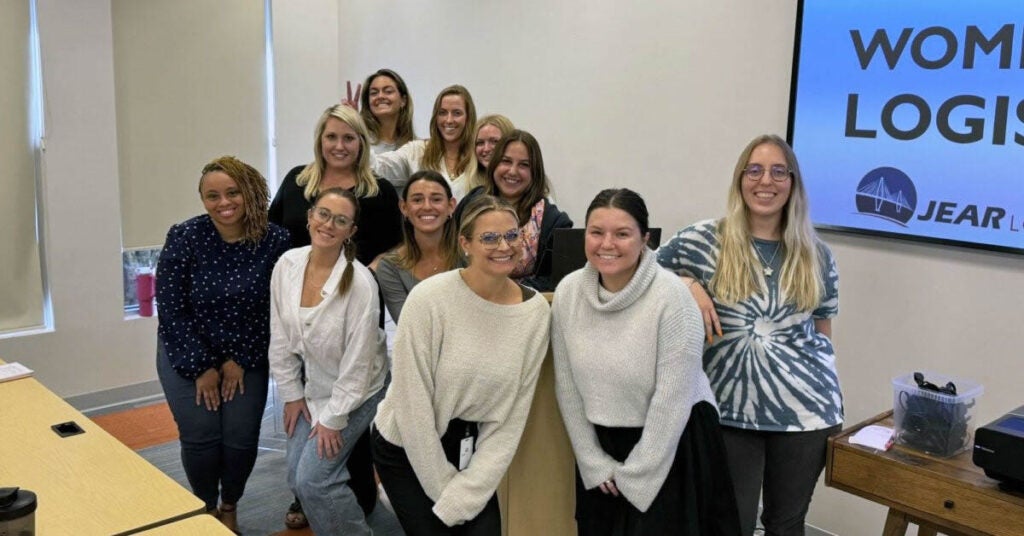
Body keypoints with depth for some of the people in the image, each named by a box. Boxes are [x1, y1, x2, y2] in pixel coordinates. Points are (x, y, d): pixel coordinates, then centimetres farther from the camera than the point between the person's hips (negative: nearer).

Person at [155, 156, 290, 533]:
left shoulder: (274, 242, -13)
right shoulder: (184, 237, -16)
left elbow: (274, 311, -7)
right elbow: (170, 309, -13)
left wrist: (240, 361, -7)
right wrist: (202, 367, -12)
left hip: (246, 358, 1)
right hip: (187, 355, -1)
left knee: (242, 438, -2)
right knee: (201, 436, -4)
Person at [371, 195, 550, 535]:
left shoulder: (536, 310, -10)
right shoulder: (429, 298, -21)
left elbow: (514, 413, -7)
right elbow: (412, 402, -17)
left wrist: (468, 491, -11)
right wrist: (444, 485, -11)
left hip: (474, 450, 3)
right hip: (408, 448, -3)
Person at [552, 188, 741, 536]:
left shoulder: (672, 296, -20)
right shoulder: (568, 291, -7)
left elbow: (672, 399, -18)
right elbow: (567, 387, -1)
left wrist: (634, 476, -13)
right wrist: (594, 463, -1)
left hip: (672, 445, -4)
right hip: (601, 442, 4)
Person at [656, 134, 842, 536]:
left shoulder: (816, 254, 4)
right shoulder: (702, 241, -5)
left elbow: (823, 332, 12)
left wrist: (829, 401, 12)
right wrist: (687, 284, -13)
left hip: (805, 409, 2)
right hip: (730, 409, -2)